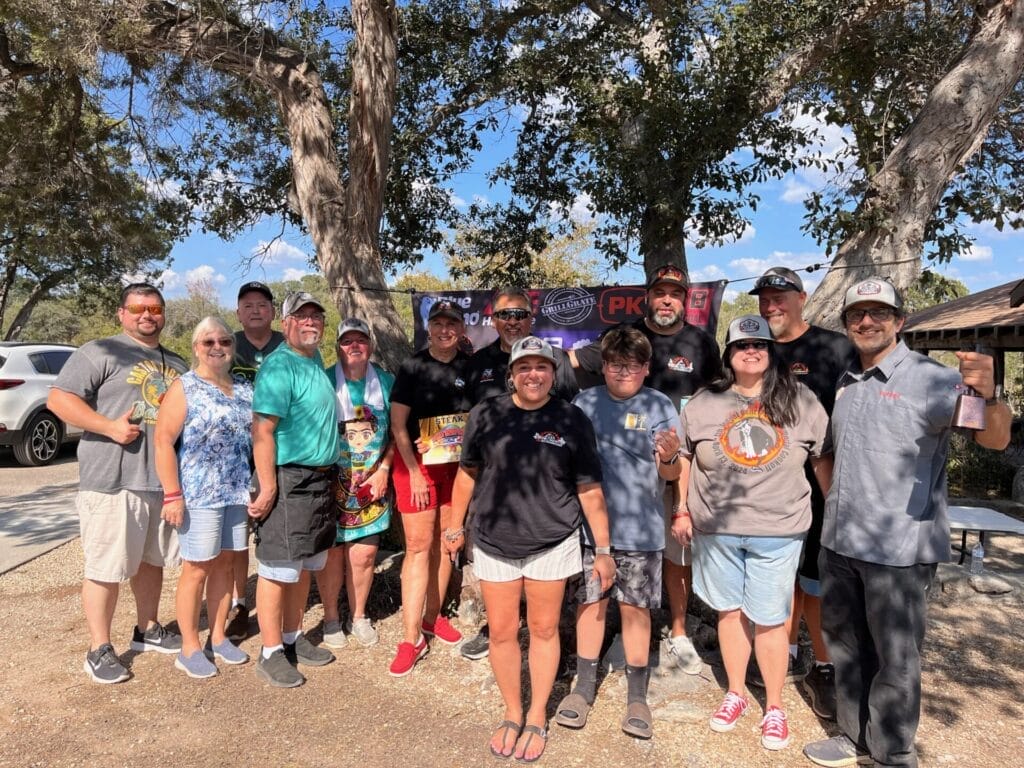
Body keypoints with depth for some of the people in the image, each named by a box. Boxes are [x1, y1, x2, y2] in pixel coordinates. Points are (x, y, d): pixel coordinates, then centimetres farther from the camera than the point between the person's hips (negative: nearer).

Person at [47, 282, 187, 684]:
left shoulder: (177, 364, 17)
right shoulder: (100, 352, -3)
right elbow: (58, 399, -10)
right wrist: (110, 427, -19)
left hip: (165, 480, 6)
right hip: (113, 481, -6)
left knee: (152, 559, 17)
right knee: (106, 567, 0)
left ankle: (147, 630, 33)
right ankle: (99, 649, 13)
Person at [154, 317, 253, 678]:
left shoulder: (244, 388, 10)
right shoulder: (184, 388, -6)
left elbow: (257, 434, 16)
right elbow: (163, 441, -11)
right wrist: (172, 494, -16)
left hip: (239, 493, 5)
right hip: (198, 495, -5)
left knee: (224, 564, 13)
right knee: (197, 568, 2)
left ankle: (218, 637, 27)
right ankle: (190, 648, 16)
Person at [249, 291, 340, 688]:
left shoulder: (316, 360, 13)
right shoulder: (279, 366, -15)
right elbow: (262, 431, -21)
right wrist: (267, 489, -23)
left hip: (321, 479, 9)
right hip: (289, 481, -9)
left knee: (305, 565, 17)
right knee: (278, 569, 1)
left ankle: (293, 638, 30)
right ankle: (271, 654, 13)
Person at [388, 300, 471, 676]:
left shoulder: (470, 367, 3)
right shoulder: (412, 368, -5)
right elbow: (398, 425, -6)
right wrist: (415, 473, -12)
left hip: (456, 465, 3)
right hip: (416, 463, -3)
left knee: (444, 541, 10)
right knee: (419, 545, -5)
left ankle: (432, 616, 27)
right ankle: (411, 638, 1)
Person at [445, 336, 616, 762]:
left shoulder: (572, 419, -7)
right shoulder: (486, 414, -5)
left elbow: (589, 489, -4)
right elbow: (468, 473, 6)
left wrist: (603, 549, -3)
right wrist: (456, 526, 10)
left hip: (552, 545, -1)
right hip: (494, 544, 1)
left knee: (543, 630, 12)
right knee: (502, 633, 11)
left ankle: (537, 718, 32)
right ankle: (512, 714, 33)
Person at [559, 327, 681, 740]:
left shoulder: (660, 407, -4)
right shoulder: (585, 403, 2)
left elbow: (671, 474, -6)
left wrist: (669, 457, -27)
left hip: (640, 530, -2)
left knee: (635, 608, 8)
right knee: (590, 602, 11)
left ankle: (637, 695, 23)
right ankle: (584, 686, 27)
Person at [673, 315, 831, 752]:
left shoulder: (800, 402, -2)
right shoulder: (705, 403, 0)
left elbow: (824, 459, 5)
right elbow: (683, 458, 8)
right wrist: (682, 510, 8)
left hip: (777, 531, -1)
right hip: (716, 528, 2)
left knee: (769, 619, 5)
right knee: (730, 611, 14)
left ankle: (774, 707, 26)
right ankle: (735, 693, 33)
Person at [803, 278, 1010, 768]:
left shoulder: (930, 378, -12)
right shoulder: (845, 382, 9)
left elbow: (995, 439, -23)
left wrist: (988, 395, -42)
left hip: (898, 547, -7)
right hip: (838, 542, 7)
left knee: (895, 658, 8)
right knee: (845, 644, 20)